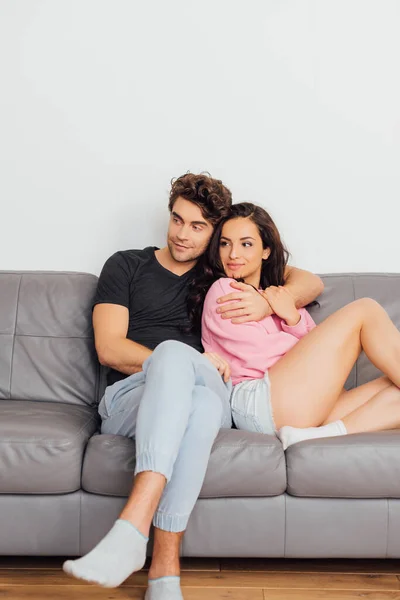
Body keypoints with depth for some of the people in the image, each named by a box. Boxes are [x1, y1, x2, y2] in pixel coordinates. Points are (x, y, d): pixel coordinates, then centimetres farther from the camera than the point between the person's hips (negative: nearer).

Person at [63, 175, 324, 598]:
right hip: (128, 400, -1)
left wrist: (268, 303, -5)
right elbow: (109, 348, 3)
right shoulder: (126, 265, 16)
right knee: (174, 351, -37)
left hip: (207, 395, 1)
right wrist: (192, 365, -8)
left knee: (205, 402, -38)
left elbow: (311, 282, 18)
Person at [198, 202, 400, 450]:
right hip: (256, 401, -7)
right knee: (364, 310, -7)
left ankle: (323, 435, -27)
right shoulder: (223, 291, 5)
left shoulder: (279, 296, 26)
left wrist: (293, 318, -6)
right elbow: (261, 357, -6)